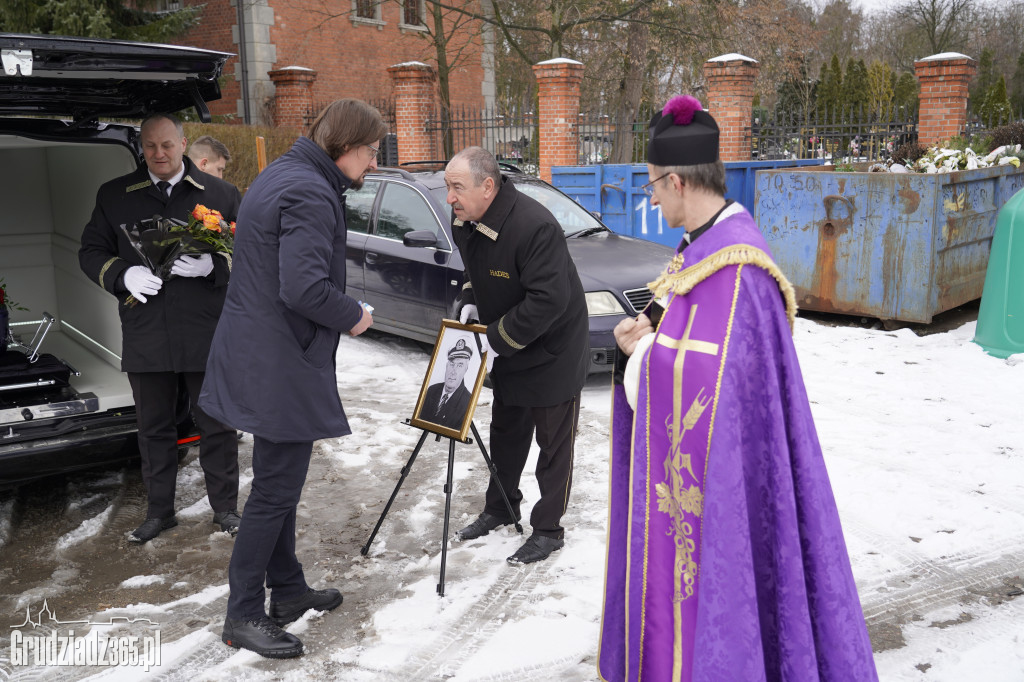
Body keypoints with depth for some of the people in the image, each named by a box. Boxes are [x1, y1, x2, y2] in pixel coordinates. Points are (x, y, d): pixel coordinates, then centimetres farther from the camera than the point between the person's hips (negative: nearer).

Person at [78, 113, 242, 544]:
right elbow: (90, 253, 11)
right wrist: (124, 274, -10)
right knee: (154, 428, 14)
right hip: (145, 338, 2)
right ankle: (159, 510, 29)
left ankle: (225, 506, 23)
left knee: (217, 427, 7)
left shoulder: (220, 194, 5)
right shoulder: (114, 196, 10)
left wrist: (212, 265, -17)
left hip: (207, 335, -2)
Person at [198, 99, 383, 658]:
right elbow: (305, 290, -30)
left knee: (280, 482, 19)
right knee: (275, 490, 1)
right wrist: (353, 316, -12)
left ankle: (287, 590, 33)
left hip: (262, 355, 11)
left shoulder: (281, 176, 13)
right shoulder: (310, 194, -21)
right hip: (282, 365, -11)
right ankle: (243, 616, 15)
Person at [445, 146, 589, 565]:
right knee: (506, 433, 21)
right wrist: (469, 303, -3)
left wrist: (495, 339, -27)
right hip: (507, 351, 9)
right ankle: (499, 509, 38)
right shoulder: (464, 224, -2)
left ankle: (548, 530, 16)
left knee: (554, 444, 4)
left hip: (552, 353, -8)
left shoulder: (534, 226, -31)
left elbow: (549, 299, -33)